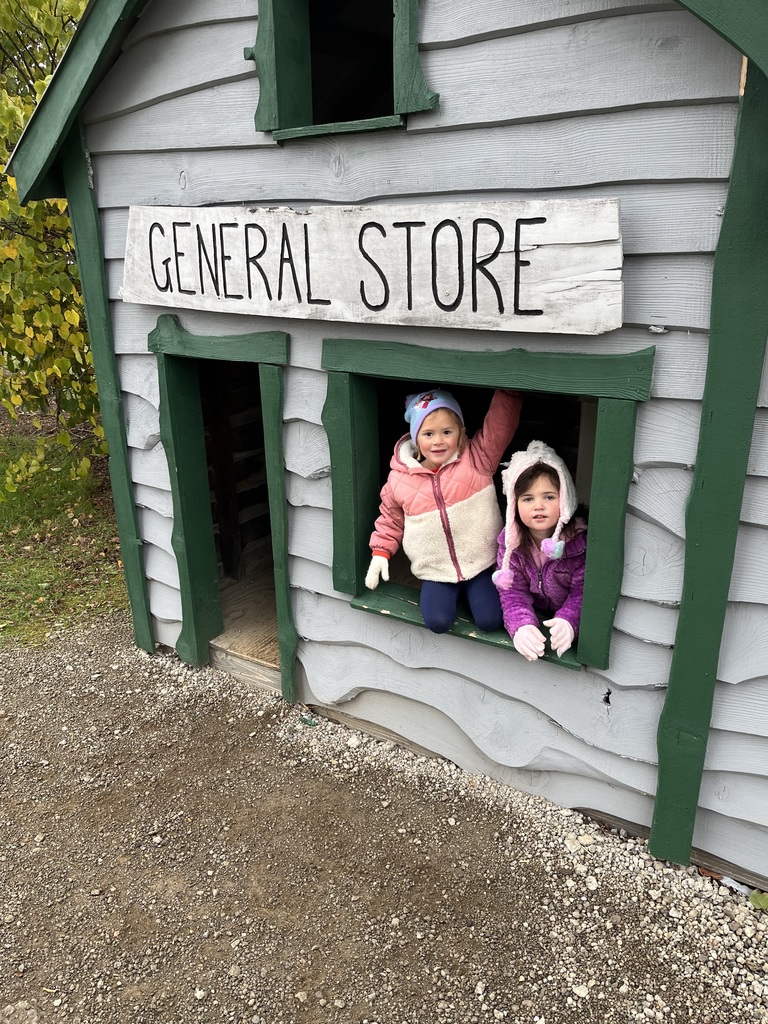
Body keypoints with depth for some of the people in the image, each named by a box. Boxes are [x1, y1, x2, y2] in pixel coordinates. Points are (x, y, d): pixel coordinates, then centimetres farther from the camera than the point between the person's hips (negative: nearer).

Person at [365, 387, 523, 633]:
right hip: (435, 570, 1)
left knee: (490, 621, -12)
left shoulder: (477, 459, -9)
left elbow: (501, 422, -16)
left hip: (480, 564, -1)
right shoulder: (399, 478, -4)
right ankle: (449, 592, 16)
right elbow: (391, 518, 11)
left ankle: (470, 590, 21)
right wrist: (380, 552, 7)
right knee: (437, 621, -18)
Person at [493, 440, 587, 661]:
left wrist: (568, 620, -37)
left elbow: (583, 588, -19)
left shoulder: (579, 539, -22)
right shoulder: (510, 540, -15)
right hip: (533, 611, 3)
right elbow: (513, 590, -16)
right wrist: (520, 625, -34)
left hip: (566, 609, -2)